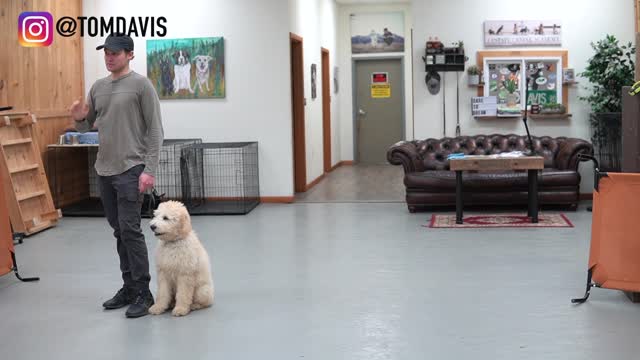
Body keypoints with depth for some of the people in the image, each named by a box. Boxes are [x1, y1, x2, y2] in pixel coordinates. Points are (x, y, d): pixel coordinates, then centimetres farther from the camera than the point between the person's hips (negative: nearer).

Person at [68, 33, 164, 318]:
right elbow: (87, 127, 19)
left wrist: (150, 170, -18)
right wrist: (79, 118, -5)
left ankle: (143, 293, -3)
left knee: (130, 229, -11)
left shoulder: (141, 85, -9)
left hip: (131, 170, -7)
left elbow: (155, 130, -11)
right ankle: (129, 288, 21)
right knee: (119, 231, 12)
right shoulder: (98, 87, 13)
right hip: (104, 171, 8)